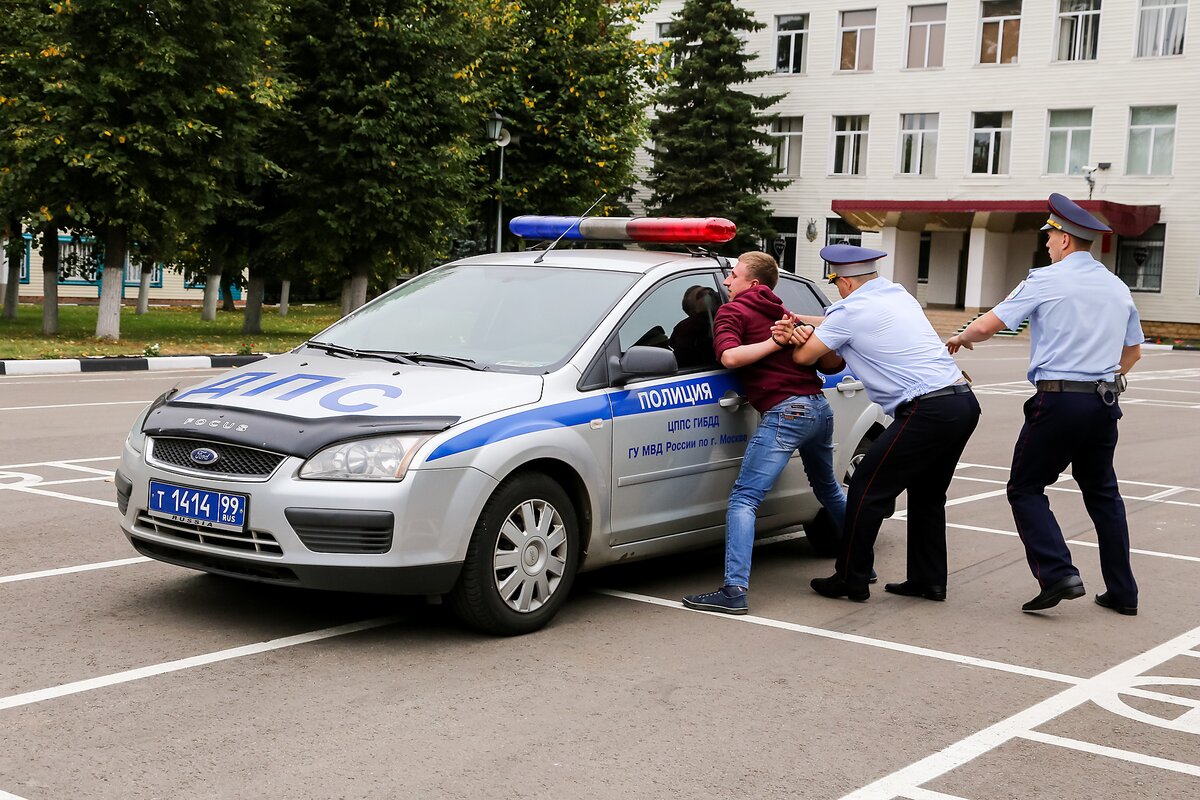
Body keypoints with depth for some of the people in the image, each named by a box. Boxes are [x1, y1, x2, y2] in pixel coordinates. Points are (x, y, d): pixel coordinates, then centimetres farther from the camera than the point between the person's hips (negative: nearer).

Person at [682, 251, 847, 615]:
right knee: (828, 489, 29)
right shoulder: (783, 313, 23)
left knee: (743, 499, -9)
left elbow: (729, 356, -17)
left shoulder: (732, 311, 3)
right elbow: (833, 364, 18)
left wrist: (774, 343, -9)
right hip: (820, 407, 8)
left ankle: (735, 591, -20)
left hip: (786, 412, -8)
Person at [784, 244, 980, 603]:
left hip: (927, 410, -9)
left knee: (868, 490, 3)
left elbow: (804, 356, 2)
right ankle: (929, 580, 25)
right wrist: (808, 325, 28)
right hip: (964, 402, 9)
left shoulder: (851, 311, -6)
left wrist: (802, 335, 22)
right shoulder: (900, 295, 19)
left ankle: (851, 580, 9)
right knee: (927, 495, 21)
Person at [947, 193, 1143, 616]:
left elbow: (988, 325, -5)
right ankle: (1122, 592, 17)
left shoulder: (1046, 280, -6)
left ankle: (1058, 574, -12)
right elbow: (1132, 352, 23)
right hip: (1104, 402, 7)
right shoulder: (1118, 288, 13)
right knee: (1102, 493, 16)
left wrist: (960, 338, 15)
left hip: (1059, 401, -6)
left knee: (1026, 489, 3)